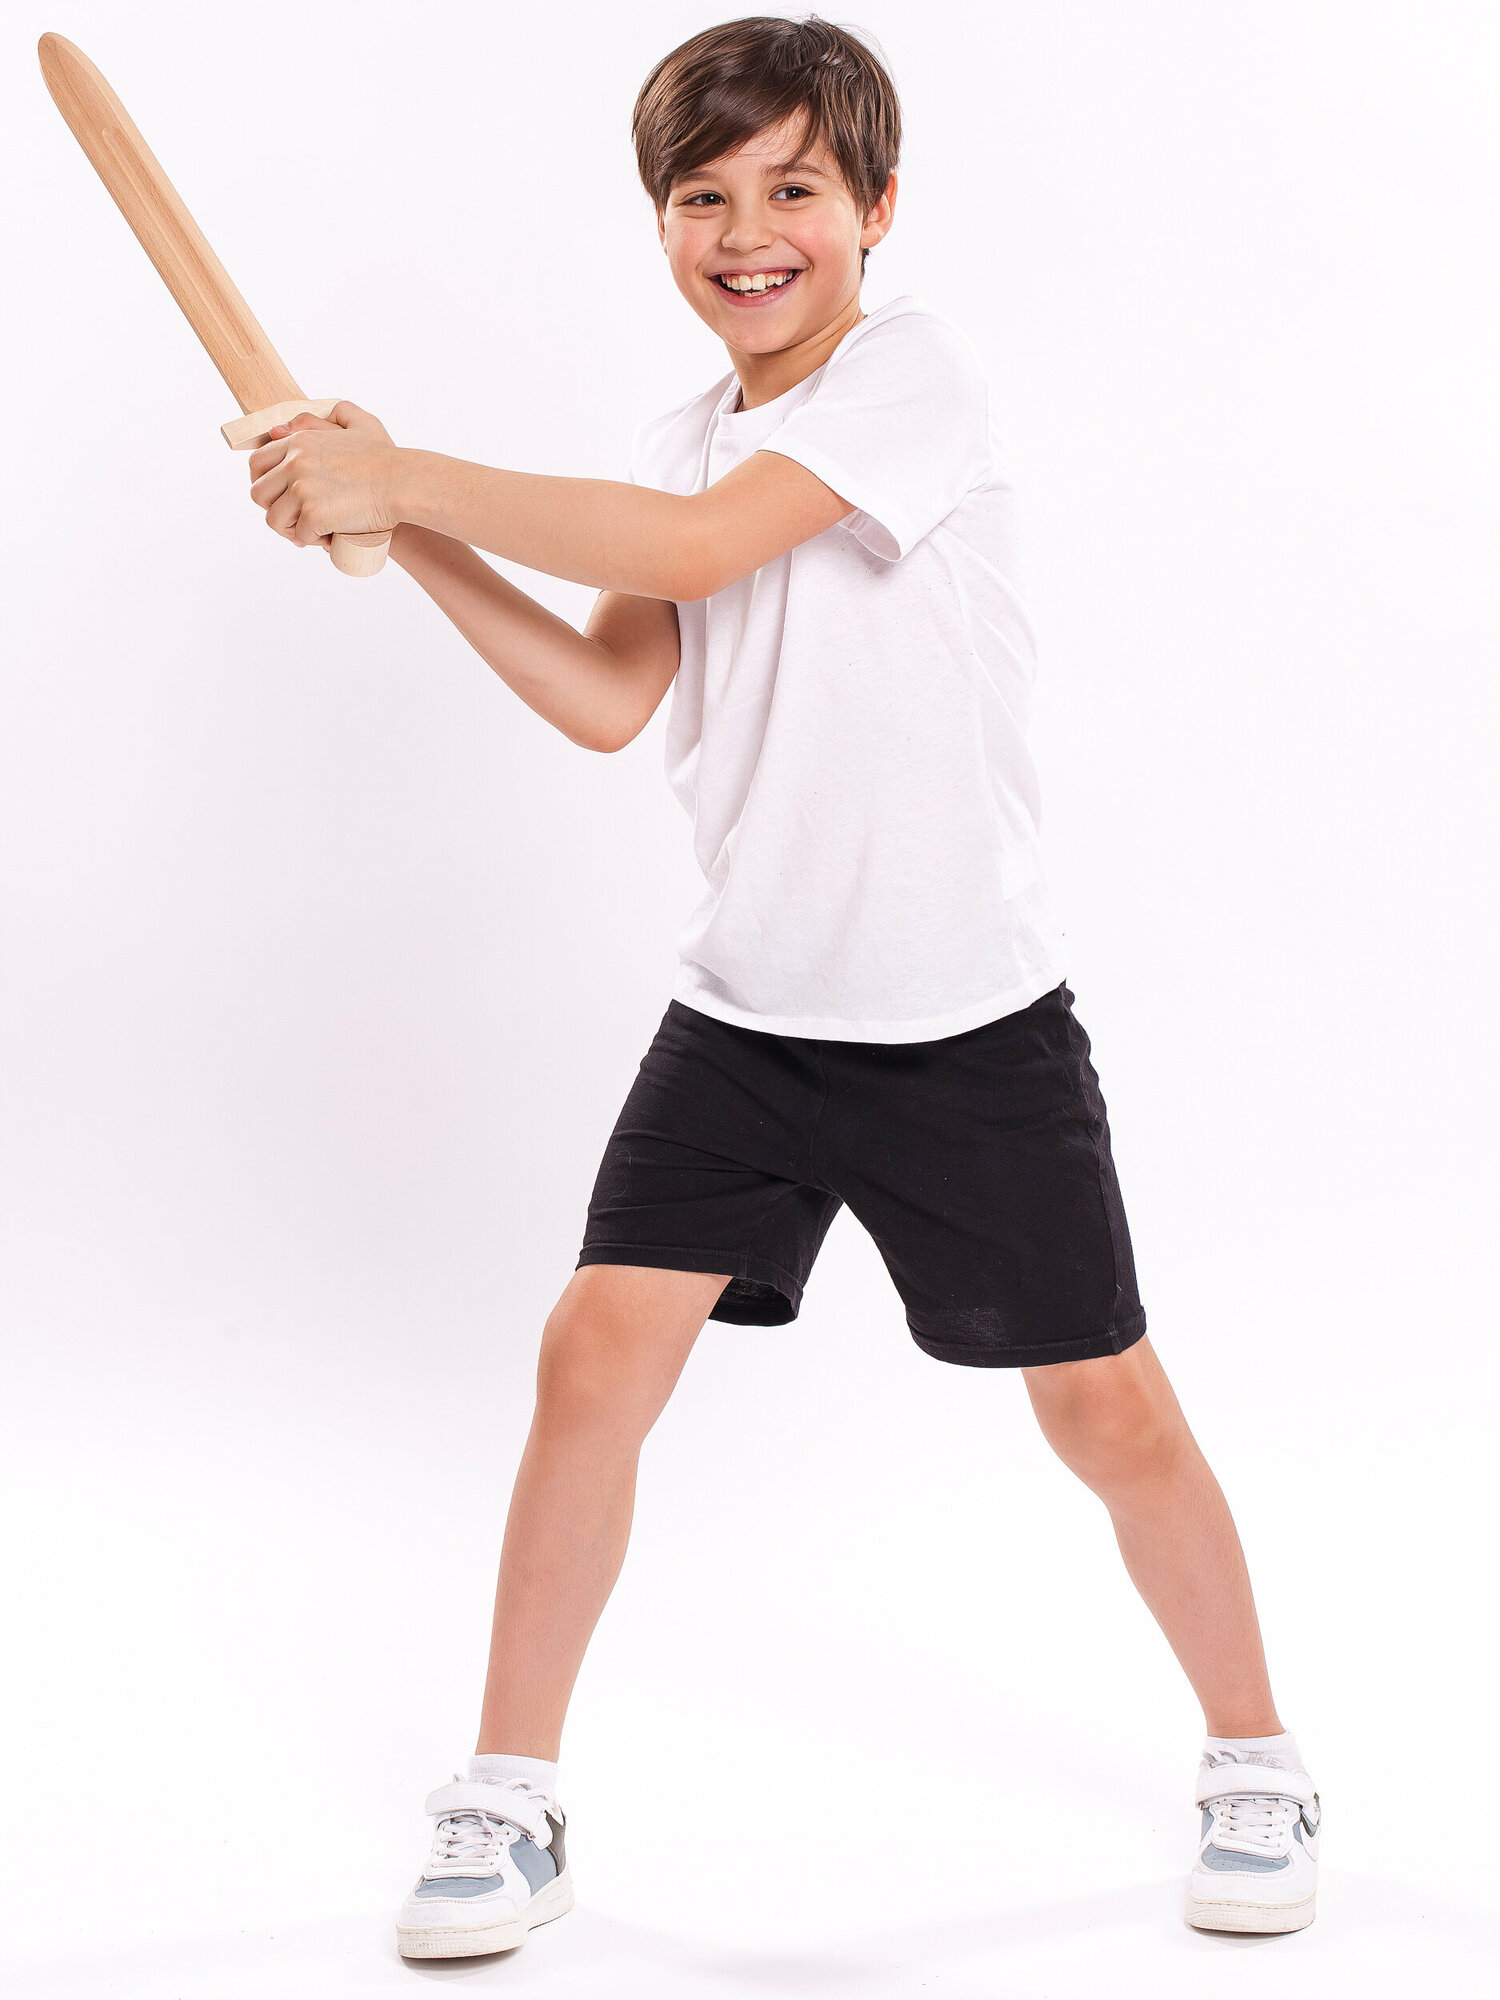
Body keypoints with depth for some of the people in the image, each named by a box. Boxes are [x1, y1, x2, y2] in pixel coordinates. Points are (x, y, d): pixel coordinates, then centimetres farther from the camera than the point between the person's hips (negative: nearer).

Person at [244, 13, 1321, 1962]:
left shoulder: (916, 369, -13)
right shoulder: (683, 443, 8)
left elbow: (692, 546, -26)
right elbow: (607, 700, 2)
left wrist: (406, 472, -21)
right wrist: (406, 536, -6)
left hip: (975, 1022, -5)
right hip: (748, 1012, 5)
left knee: (1108, 1409, 4)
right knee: (596, 1355, -5)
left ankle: (1258, 1764, 27)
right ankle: (510, 1805, 10)